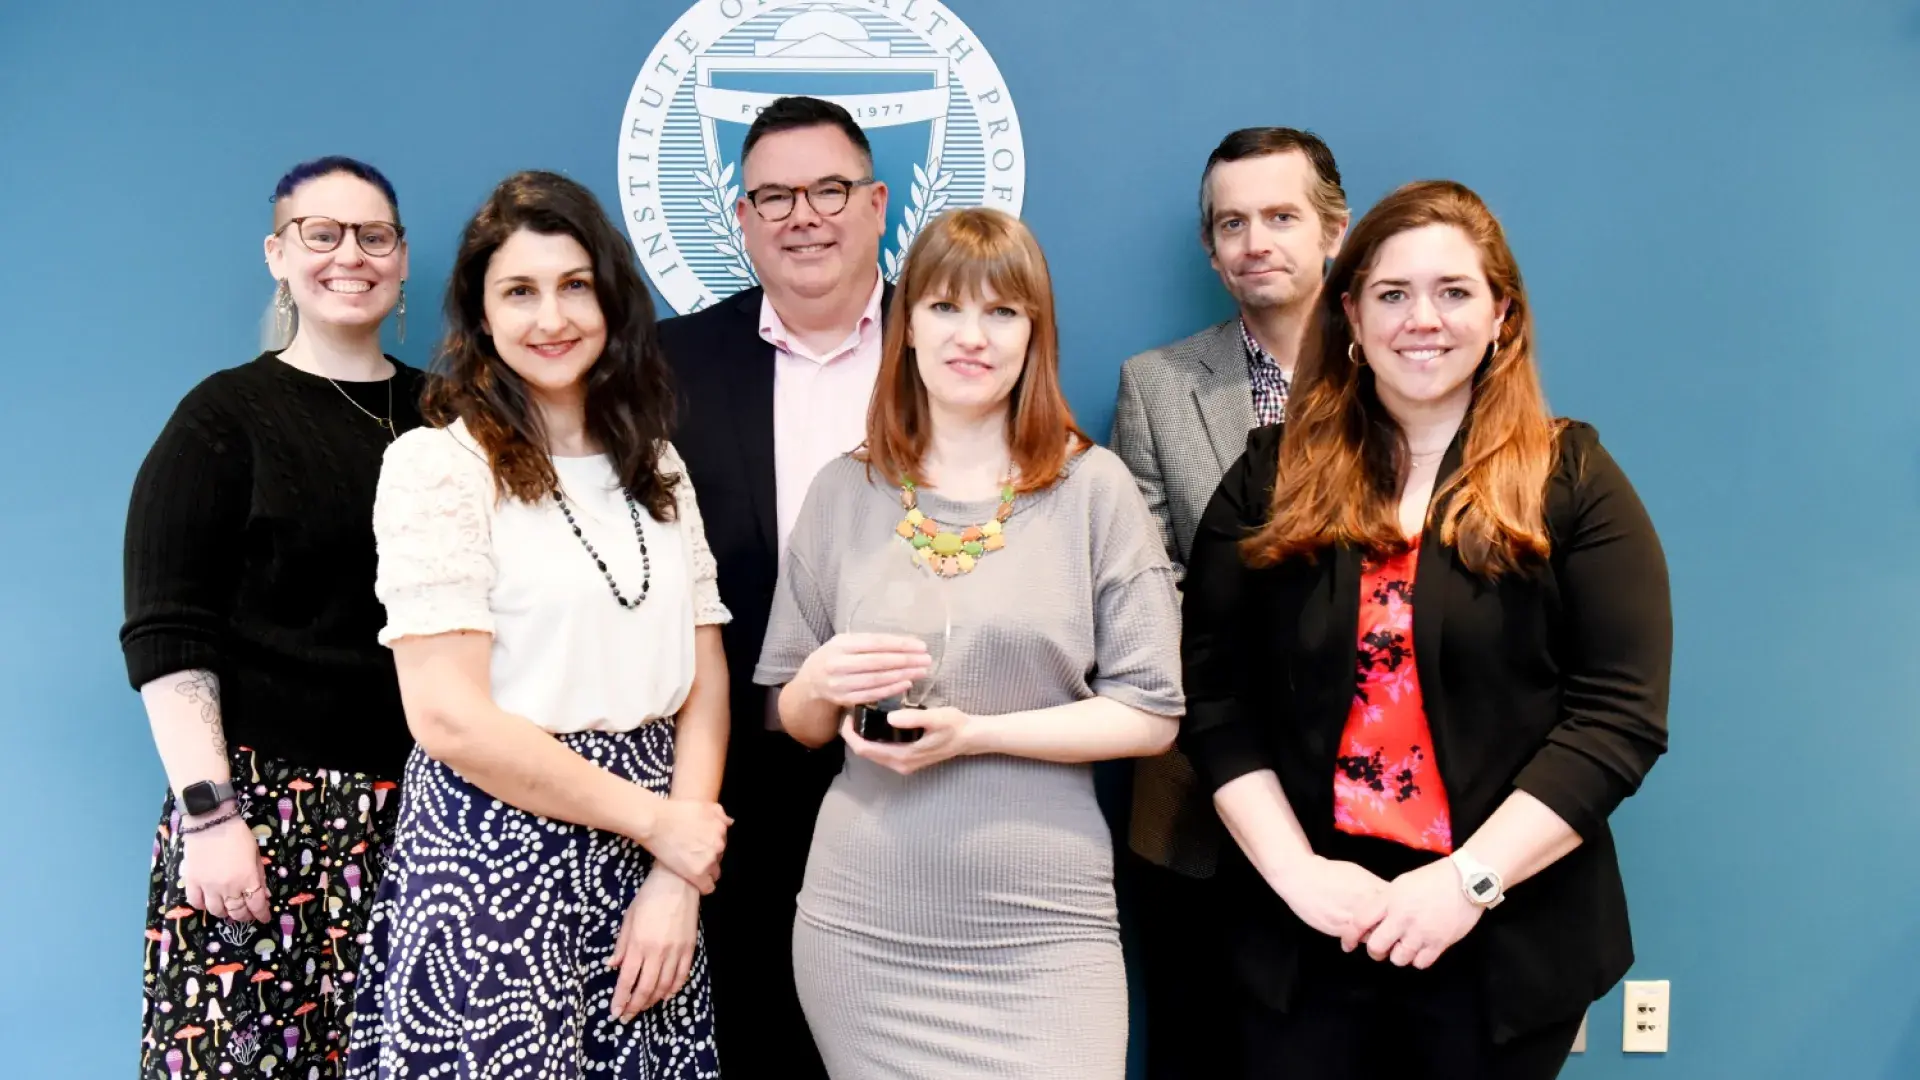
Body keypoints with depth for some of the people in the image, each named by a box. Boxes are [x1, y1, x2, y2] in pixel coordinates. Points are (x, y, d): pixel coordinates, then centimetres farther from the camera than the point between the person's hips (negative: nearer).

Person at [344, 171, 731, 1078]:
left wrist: (676, 881, -6)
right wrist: (656, 820, -9)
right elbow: (449, 717, -14)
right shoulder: (438, 465, -8)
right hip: (493, 856, -5)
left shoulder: (655, 468, 10)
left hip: (648, 866, 5)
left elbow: (704, 681, 6)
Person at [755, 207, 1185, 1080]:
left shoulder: (1094, 487, -3)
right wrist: (822, 685, -12)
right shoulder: (843, 492, 4)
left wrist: (974, 732, -16)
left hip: (1040, 928, -2)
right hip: (861, 922, 2)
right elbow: (795, 722, 11)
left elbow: (1151, 713, -5)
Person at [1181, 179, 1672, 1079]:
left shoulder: (1573, 482, -1)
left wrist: (1469, 880, -16)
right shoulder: (1272, 479, 3)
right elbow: (1214, 693, -1)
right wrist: (1292, 868, -11)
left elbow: (1620, 712, -9)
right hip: (1305, 930, 1)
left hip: (1504, 941, -1)